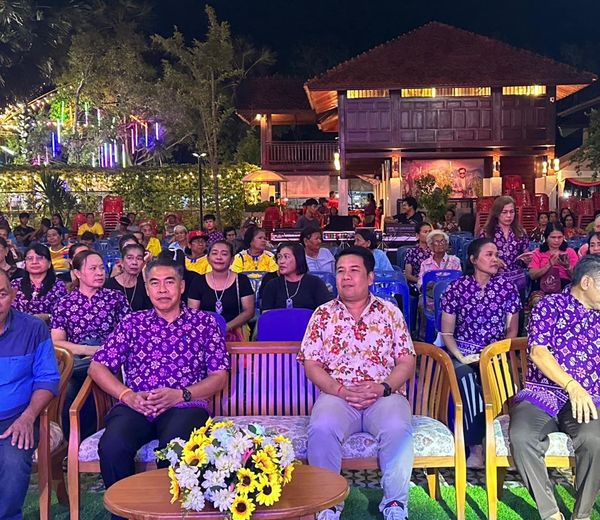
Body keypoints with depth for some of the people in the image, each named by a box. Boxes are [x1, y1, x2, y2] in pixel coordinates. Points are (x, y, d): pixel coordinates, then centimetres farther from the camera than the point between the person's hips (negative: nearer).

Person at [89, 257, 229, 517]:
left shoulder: (204, 322, 13)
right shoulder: (132, 323, 17)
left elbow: (219, 376, 8)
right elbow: (97, 367, 12)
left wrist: (180, 394, -8)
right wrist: (127, 395, -5)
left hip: (184, 406, -2)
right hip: (135, 406, 2)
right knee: (112, 447, -30)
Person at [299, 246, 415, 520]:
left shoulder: (390, 312, 11)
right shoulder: (323, 314, 10)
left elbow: (407, 361, 6)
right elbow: (311, 365, 5)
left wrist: (384, 387, -12)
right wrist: (339, 389, -12)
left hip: (384, 395, 0)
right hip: (337, 395, 0)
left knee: (398, 428, -32)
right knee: (321, 429, -32)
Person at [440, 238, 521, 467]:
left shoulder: (507, 288, 5)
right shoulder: (456, 288, 0)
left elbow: (512, 330, 11)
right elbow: (446, 333, 3)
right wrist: (461, 357, -13)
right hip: (464, 354, -1)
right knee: (467, 378, -35)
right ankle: (476, 447, -28)